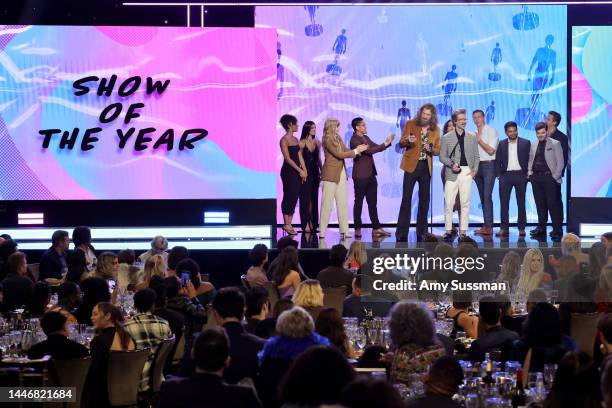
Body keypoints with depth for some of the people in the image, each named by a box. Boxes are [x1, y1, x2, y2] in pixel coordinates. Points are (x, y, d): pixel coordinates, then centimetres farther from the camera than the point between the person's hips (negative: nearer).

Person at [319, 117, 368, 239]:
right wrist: (355, 151, -10)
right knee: (327, 204, -4)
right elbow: (339, 154, -15)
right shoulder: (327, 140, -11)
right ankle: (322, 232, 1)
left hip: (341, 173, 8)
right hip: (330, 174, -8)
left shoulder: (338, 138, 13)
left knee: (342, 203, 6)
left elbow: (345, 151, 10)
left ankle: (344, 230, 8)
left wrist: (357, 150, -6)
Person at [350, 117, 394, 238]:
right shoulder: (354, 140, -14)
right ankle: (357, 229, 7)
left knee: (372, 202, 7)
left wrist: (387, 143, -1)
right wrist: (385, 144, -19)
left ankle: (376, 228, 8)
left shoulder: (365, 138, 14)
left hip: (370, 175, 8)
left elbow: (376, 147, 16)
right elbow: (369, 150, -22)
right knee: (359, 202, 1)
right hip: (360, 176, -8)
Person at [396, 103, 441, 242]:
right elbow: (401, 143, 0)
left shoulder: (435, 130, 9)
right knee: (406, 199, -8)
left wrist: (431, 149, -12)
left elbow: (438, 150, 11)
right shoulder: (410, 124, 1)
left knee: (424, 200, 6)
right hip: (411, 165, -3)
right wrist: (407, 141, -23)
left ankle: (422, 233, 13)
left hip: (426, 167, 3)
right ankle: (401, 234, -8)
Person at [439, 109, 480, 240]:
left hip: (467, 172, 1)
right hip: (452, 173, -1)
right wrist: (452, 164, -11)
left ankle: (463, 231, 4)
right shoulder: (447, 138, 6)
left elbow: (476, 156, 14)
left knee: (465, 203, 1)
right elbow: (442, 156, 5)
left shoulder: (472, 137, 12)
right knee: (448, 203, -5)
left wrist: (475, 169, 0)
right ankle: (448, 230, 1)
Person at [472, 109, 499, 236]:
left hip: (488, 165, -7)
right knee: (482, 196, 7)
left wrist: (479, 139, -9)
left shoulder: (491, 131, -4)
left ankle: (488, 227, -18)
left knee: (487, 196, -14)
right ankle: (486, 225, 10)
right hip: (477, 166, 7)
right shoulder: (475, 133, 12)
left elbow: (491, 150, -12)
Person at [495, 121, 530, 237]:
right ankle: (504, 228, -2)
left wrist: (527, 174, -6)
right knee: (504, 202, -3)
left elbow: (529, 159, 2)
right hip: (506, 175, 1)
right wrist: (499, 174, -1)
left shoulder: (525, 143, 4)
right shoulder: (501, 144, 9)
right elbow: (497, 161, 9)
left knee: (521, 202, 3)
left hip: (520, 175, -1)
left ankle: (521, 228, 8)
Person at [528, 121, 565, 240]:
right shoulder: (534, 145, 14)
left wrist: (555, 176, -9)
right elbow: (530, 160, 20)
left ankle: (557, 230, -5)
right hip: (536, 177, 5)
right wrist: (530, 173, 7)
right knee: (540, 204, 7)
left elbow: (560, 162, -3)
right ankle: (541, 228, 13)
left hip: (549, 177, -5)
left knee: (552, 204, -7)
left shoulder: (555, 144, -1)